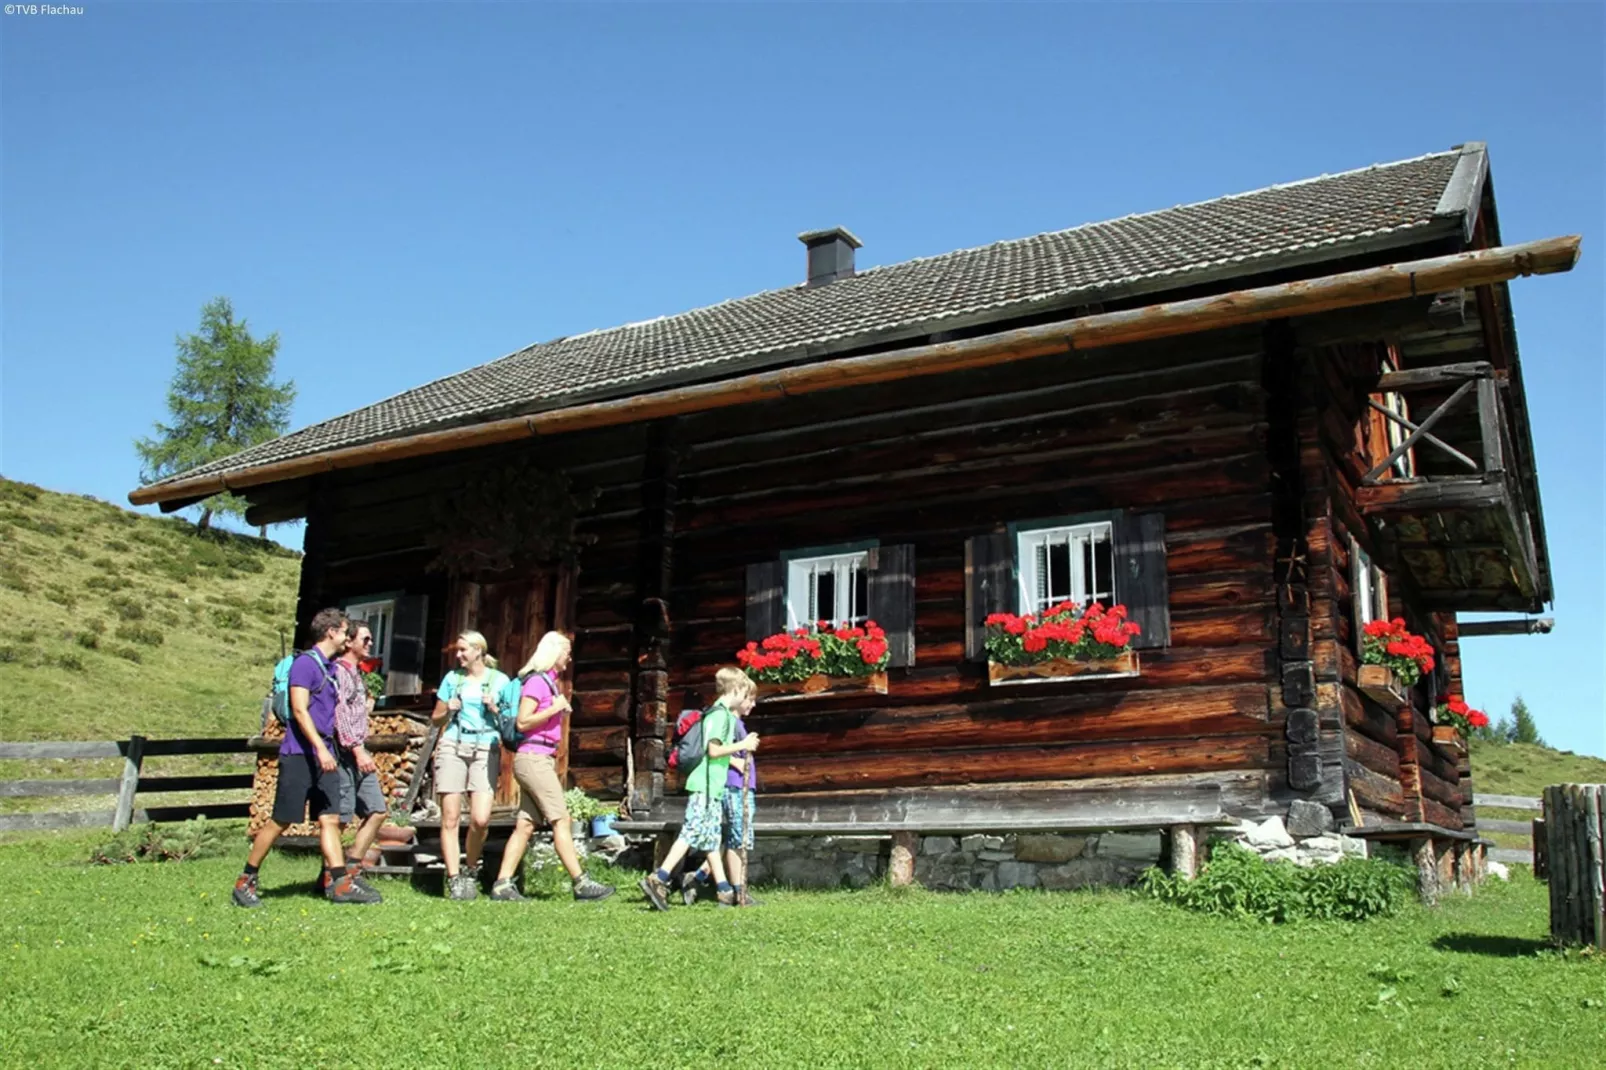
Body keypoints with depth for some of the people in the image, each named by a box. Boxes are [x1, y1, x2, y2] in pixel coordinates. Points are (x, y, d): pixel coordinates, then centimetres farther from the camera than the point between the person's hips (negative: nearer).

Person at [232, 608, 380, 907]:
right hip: (300, 754, -8)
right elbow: (299, 710, -18)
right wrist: (320, 748, -24)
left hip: (324, 755, 8)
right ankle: (245, 881, 11)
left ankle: (341, 883, -1)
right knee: (281, 821, -2)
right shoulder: (305, 663, -10)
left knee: (329, 819, 2)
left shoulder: (330, 668, 16)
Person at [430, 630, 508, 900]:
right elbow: (436, 718, 18)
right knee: (450, 817, -4)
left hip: (484, 750, -2)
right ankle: (454, 879, 1)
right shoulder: (452, 678, 14)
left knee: (481, 819, -12)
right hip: (451, 748, 2)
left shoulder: (499, 680, 9)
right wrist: (449, 711, -2)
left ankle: (470, 870, 11)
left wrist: (494, 709, -8)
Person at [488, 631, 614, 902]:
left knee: (525, 825, 5)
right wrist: (555, 708, -15)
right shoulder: (537, 681, -9)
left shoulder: (548, 682, 18)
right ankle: (581, 883, -8)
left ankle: (502, 884, 5)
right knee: (561, 820, -9)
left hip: (541, 759, 9)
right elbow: (522, 722, -15)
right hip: (534, 758, -9)